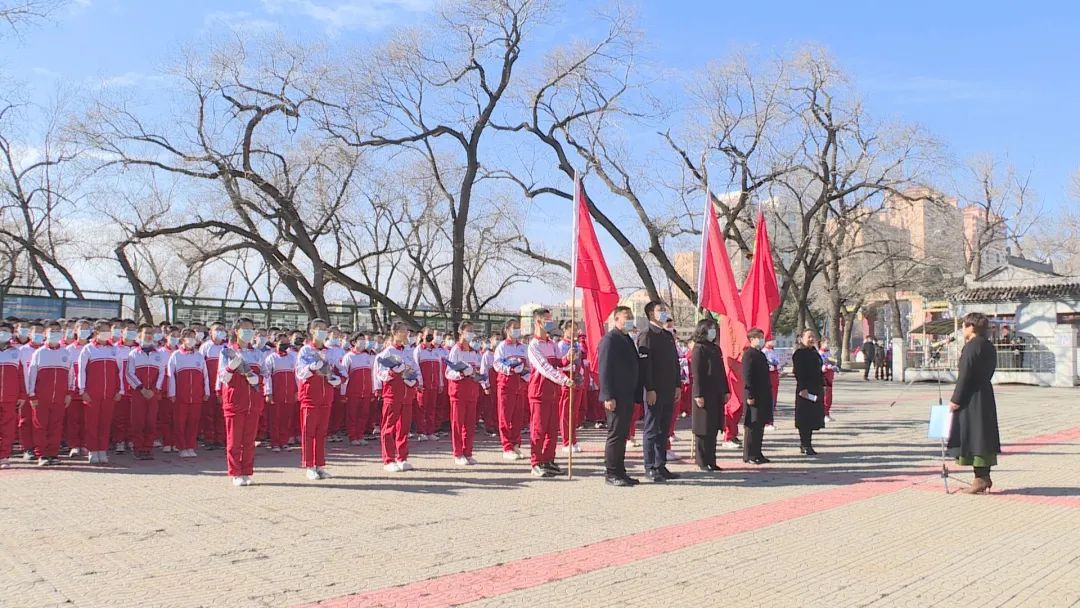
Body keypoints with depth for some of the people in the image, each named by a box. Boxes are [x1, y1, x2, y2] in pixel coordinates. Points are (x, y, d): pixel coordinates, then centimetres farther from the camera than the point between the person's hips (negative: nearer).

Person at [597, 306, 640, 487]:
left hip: (628, 397, 9)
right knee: (615, 435, -4)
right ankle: (611, 473, 3)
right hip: (616, 398, -9)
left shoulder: (628, 340, 18)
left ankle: (620, 472, 18)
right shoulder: (609, 339, -10)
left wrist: (637, 394, 16)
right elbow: (605, 369, -16)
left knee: (622, 435, 12)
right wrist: (608, 397, -22)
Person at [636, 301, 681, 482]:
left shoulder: (668, 335, 17)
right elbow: (645, 364, -15)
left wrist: (677, 385, 12)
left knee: (663, 430, 12)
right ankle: (650, 468, 4)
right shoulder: (646, 336, -8)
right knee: (652, 430, -1)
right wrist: (650, 389, -20)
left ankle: (661, 466, 18)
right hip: (654, 392, -8)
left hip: (669, 391, 8)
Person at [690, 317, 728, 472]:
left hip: (716, 394, 7)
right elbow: (696, 374, -13)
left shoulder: (716, 349, 14)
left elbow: (722, 371, 17)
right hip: (704, 394, -7)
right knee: (703, 429, -1)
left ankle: (711, 461, 17)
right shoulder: (698, 349, -8)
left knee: (713, 428, 10)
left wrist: (725, 391, 12)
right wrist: (698, 395, -17)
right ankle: (702, 462, 6)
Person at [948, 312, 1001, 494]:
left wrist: (955, 399, -14)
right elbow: (988, 373, 15)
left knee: (972, 435, -4)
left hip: (972, 398, -9)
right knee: (984, 435, 14)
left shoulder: (971, 347, -16)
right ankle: (985, 476, 20)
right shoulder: (989, 347, 12)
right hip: (986, 395, 9)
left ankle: (980, 478, -3)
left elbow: (964, 375, -18)